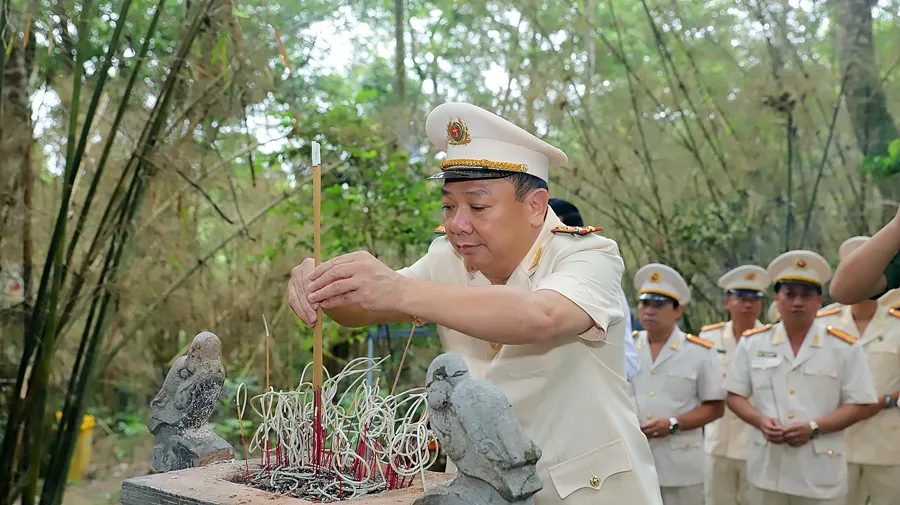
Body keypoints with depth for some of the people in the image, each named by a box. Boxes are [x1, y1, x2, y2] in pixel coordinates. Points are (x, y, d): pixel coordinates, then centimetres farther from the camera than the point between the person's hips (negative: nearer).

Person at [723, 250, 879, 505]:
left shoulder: (844, 347, -1)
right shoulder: (752, 342, 4)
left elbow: (860, 405, -1)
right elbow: (734, 395, 8)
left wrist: (814, 428, -14)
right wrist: (761, 421, -11)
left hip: (820, 474, -1)